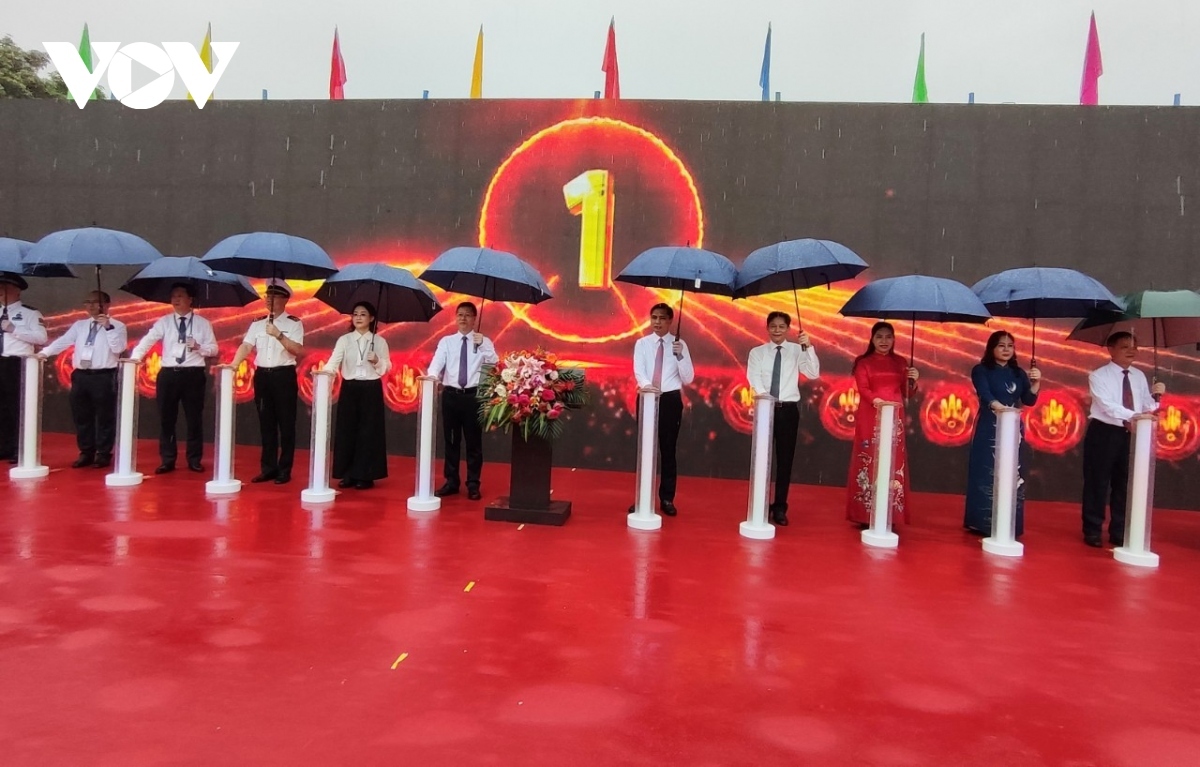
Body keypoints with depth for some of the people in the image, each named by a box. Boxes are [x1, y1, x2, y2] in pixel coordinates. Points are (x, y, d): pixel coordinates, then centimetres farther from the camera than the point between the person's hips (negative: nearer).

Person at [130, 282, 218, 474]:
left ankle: (194, 460, 16)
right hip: (168, 374, 2)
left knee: (193, 419, 5)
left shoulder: (203, 323, 5)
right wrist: (135, 356, -20)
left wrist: (198, 347, -16)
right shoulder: (164, 322, 7)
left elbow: (213, 349, 3)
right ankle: (167, 460, 16)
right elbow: (147, 340, -4)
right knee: (166, 419, 6)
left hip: (193, 374, -1)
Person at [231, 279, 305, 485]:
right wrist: (234, 364, -13)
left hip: (284, 376, -4)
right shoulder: (257, 323, 11)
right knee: (266, 424, 10)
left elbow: (298, 350, -13)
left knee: (286, 425, 1)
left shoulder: (293, 323, -2)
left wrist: (279, 335, -21)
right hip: (262, 376, 5)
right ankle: (268, 468, 19)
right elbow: (246, 346, 2)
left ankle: (284, 470, 9)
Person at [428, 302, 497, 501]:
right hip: (450, 394, 2)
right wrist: (432, 376, -28)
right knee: (451, 440, 10)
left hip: (474, 395, -1)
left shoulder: (484, 341, 4)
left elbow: (494, 362, -10)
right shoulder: (446, 341, 7)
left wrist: (481, 345, -20)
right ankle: (451, 482, 22)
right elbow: (437, 362, -8)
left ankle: (473, 484, 15)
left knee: (474, 441, 4)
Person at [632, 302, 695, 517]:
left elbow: (688, 379, -3)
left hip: (671, 400, 0)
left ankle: (667, 499, 16)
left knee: (668, 449, 6)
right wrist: (646, 385, -31)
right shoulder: (642, 344, 4)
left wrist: (680, 356, -18)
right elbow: (638, 370, -9)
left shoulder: (679, 345, 2)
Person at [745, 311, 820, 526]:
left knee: (785, 459, 5)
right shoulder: (757, 352, 6)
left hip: (789, 409, 0)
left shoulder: (797, 351, 4)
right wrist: (763, 394, -27)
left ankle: (780, 508, 16)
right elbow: (754, 377, -8)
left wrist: (808, 347, -21)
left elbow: (813, 374, -9)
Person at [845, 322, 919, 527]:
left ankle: (889, 515, 4)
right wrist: (876, 400, -26)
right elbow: (863, 388, -8)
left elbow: (906, 393, 11)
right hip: (870, 418, -3)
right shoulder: (864, 362, 6)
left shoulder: (900, 362, 14)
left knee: (893, 464, 0)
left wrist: (913, 381, -9)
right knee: (869, 462, -4)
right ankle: (865, 514, 0)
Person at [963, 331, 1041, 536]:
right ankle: (983, 524, 2)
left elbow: (1029, 400, 3)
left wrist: (1035, 383, -15)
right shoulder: (981, 370, -1)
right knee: (986, 475, -5)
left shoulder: (1018, 373, 12)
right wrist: (999, 407, -37)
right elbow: (985, 394, -18)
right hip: (988, 430, -4)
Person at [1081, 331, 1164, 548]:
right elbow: (1107, 405, -20)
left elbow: (1147, 408, 7)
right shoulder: (1098, 376, -7)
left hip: (1131, 434, 5)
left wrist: (1155, 395, -12)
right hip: (1103, 433, -5)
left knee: (1124, 484, 10)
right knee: (1097, 483, 1)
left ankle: (1119, 533, 21)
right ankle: (1093, 531, 12)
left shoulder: (1139, 377, 10)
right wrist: (1131, 417, -33)